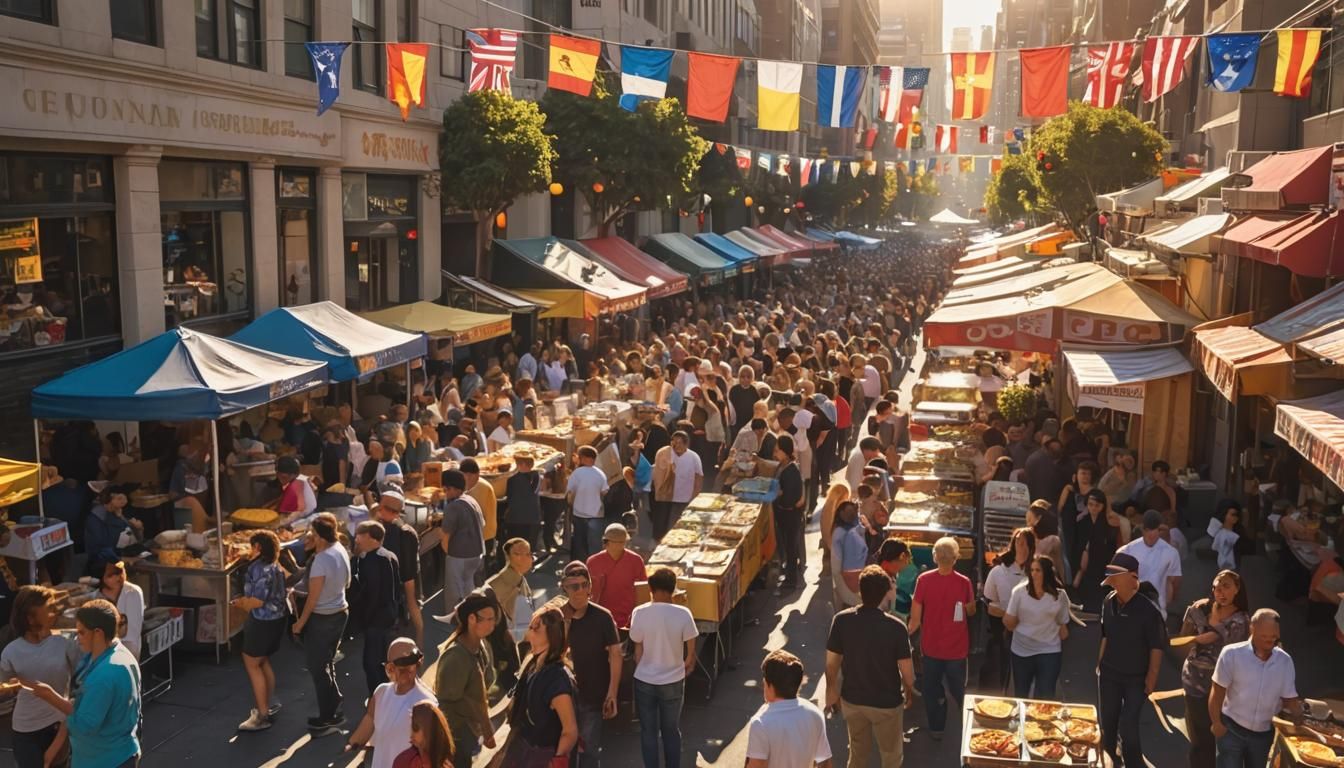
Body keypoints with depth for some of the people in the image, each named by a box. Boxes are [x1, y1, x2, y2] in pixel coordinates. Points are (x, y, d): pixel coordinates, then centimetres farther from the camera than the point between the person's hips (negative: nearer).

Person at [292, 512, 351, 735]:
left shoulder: (322, 559, -27)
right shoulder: (341, 550, -1)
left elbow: (313, 597, -20)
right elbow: (346, 583, 9)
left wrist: (300, 622, -10)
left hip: (322, 618, -8)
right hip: (341, 612, 8)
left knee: (318, 668, 5)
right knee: (327, 664, 21)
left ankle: (328, 718, 12)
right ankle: (333, 712, 29)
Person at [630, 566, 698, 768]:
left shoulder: (640, 613, -14)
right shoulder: (683, 614, -14)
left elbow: (638, 651, -5)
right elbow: (691, 653, -7)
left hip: (644, 681, 0)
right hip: (673, 682, 0)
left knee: (648, 731, 14)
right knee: (672, 731, 17)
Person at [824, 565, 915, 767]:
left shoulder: (841, 620, -16)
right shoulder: (896, 627, -23)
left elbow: (831, 662, -7)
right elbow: (906, 670, -16)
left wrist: (831, 689, 11)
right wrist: (909, 691, 6)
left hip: (852, 699, 3)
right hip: (886, 702, -3)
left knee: (857, 751, 26)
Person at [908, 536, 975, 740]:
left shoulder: (924, 580, -18)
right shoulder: (964, 582, -17)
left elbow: (915, 618, -13)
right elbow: (971, 612, 0)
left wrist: (906, 634, 4)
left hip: (931, 647, 0)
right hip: (956, 648, 0)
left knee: (932, 690, 20)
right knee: (958, 691, 21)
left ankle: (936, 728, 28)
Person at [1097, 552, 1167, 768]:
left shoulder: (1148, 609, -20)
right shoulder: (1109, 602, -3)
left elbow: (1157, 646, -14)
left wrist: (1152, 677, -13)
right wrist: (1100, 662, 11)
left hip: (1136, 678, -5)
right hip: (1109, 674, 5)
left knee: (1128, 728, -5)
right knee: (1107, 724, 13)